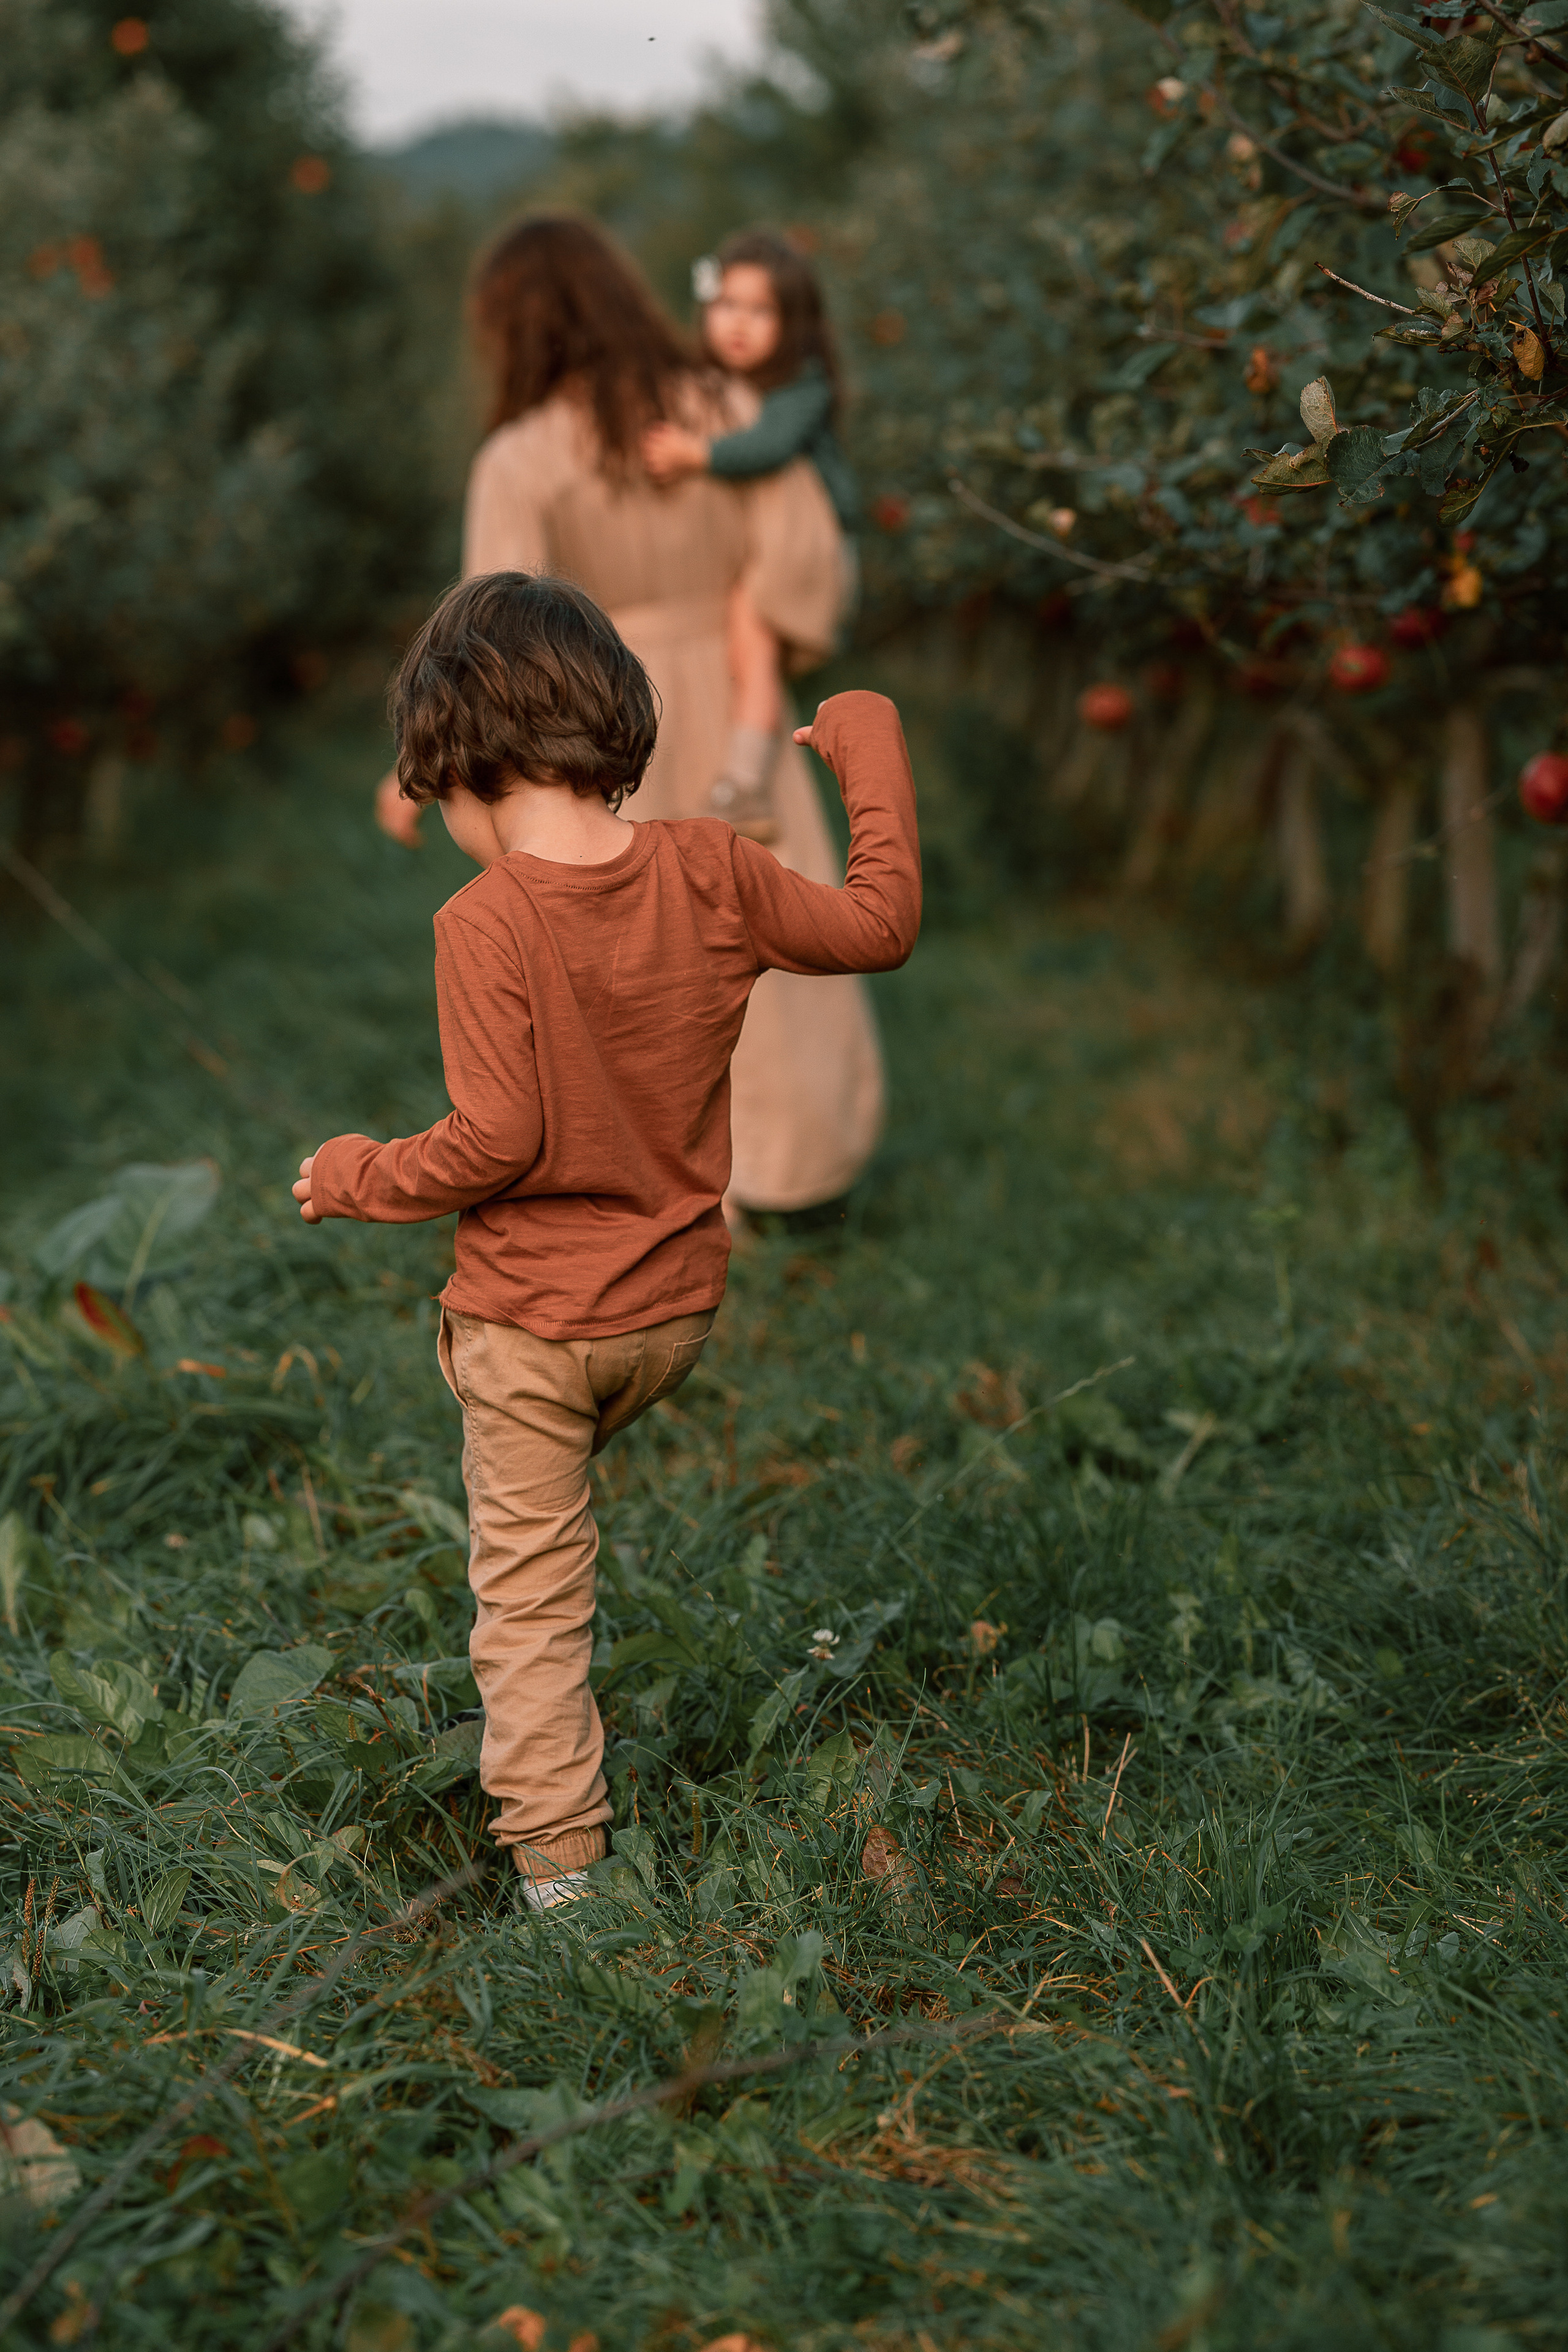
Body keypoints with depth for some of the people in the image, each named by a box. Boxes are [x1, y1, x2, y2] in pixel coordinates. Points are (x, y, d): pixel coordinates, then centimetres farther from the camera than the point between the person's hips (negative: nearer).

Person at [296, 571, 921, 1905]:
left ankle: (557, 1854, 15)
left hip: (532, 1319, -5)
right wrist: (870, 746, 14)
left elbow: (496, 1141, -23)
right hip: (679, 1299, 5)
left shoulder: (486, 923, -21)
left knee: (531, 1585, 8)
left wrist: (361, 1178, -5)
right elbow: (882, 926, 3)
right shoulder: (708, 872, -8)